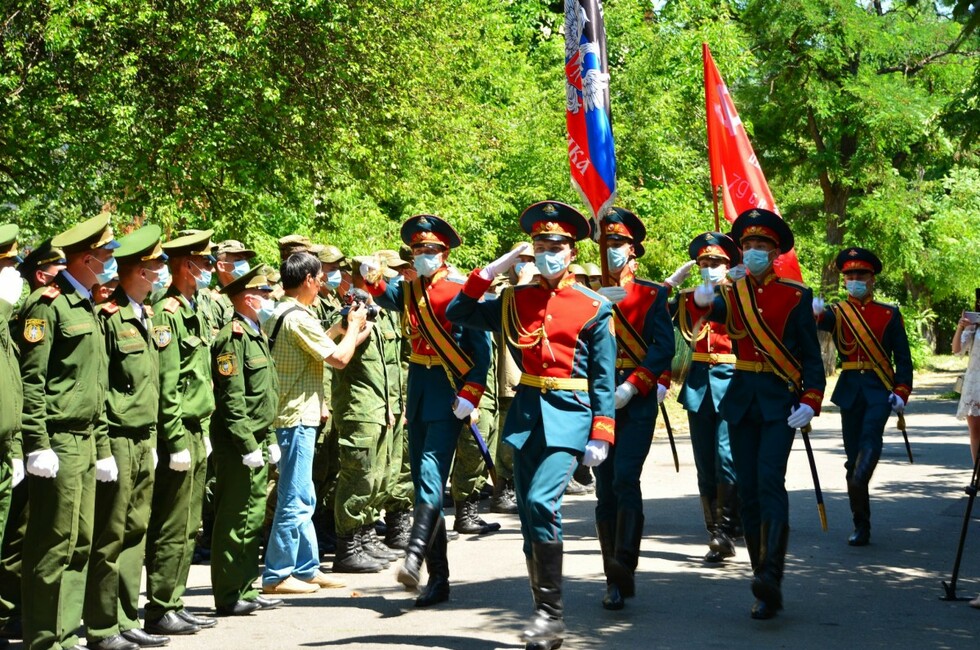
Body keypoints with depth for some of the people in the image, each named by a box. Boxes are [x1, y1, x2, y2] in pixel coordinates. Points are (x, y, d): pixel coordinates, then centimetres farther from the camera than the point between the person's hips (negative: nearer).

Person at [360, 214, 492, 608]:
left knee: (431, 476, -19)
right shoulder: (409, 291, 13)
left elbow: (482, 349, -8)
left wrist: (469, 394, -16)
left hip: (449, 395, -6)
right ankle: (438, 579, 13)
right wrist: (371, 277, -26)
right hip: (418, 394, 7)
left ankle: (414, 557, -29)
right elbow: (385, 295, -5)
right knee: (424, 483, 7)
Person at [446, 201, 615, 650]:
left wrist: (600, 436, -7)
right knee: (530, 514, 5)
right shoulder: (515, 300, 10)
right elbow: (458, 314, 11)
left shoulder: (594, 307, -1)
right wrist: (492, 269, 3)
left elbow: (603, 377, -1)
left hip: (568, 416, -5)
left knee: (541, 502, -22)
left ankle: (552, 613, -12)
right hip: (526, 412, 5)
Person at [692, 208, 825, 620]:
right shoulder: (731, 294, 10)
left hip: (780, 401, -4)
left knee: (770, 482, -20)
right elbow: (714, 312, -9)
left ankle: (771, 577, -28)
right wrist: (703, 301, -32)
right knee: (748, 491, 3)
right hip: (741, 400, 4)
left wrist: (810, 402, -12)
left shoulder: (796, 296, 1)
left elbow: (811, 355, 0)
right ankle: (765, 587, 9)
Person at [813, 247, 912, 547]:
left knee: (871, 438, -26)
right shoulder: (837, 312, 8)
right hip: (850, 390, 2)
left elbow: (903, 357, 5)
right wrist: (814, 313, -40)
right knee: (853, 453, 3)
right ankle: (861, 525, 10)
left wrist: (902, 392, -7)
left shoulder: (889, 314, 7)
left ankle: (857, 486, -44)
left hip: (880, 389, -2)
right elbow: (821, 320, -16)